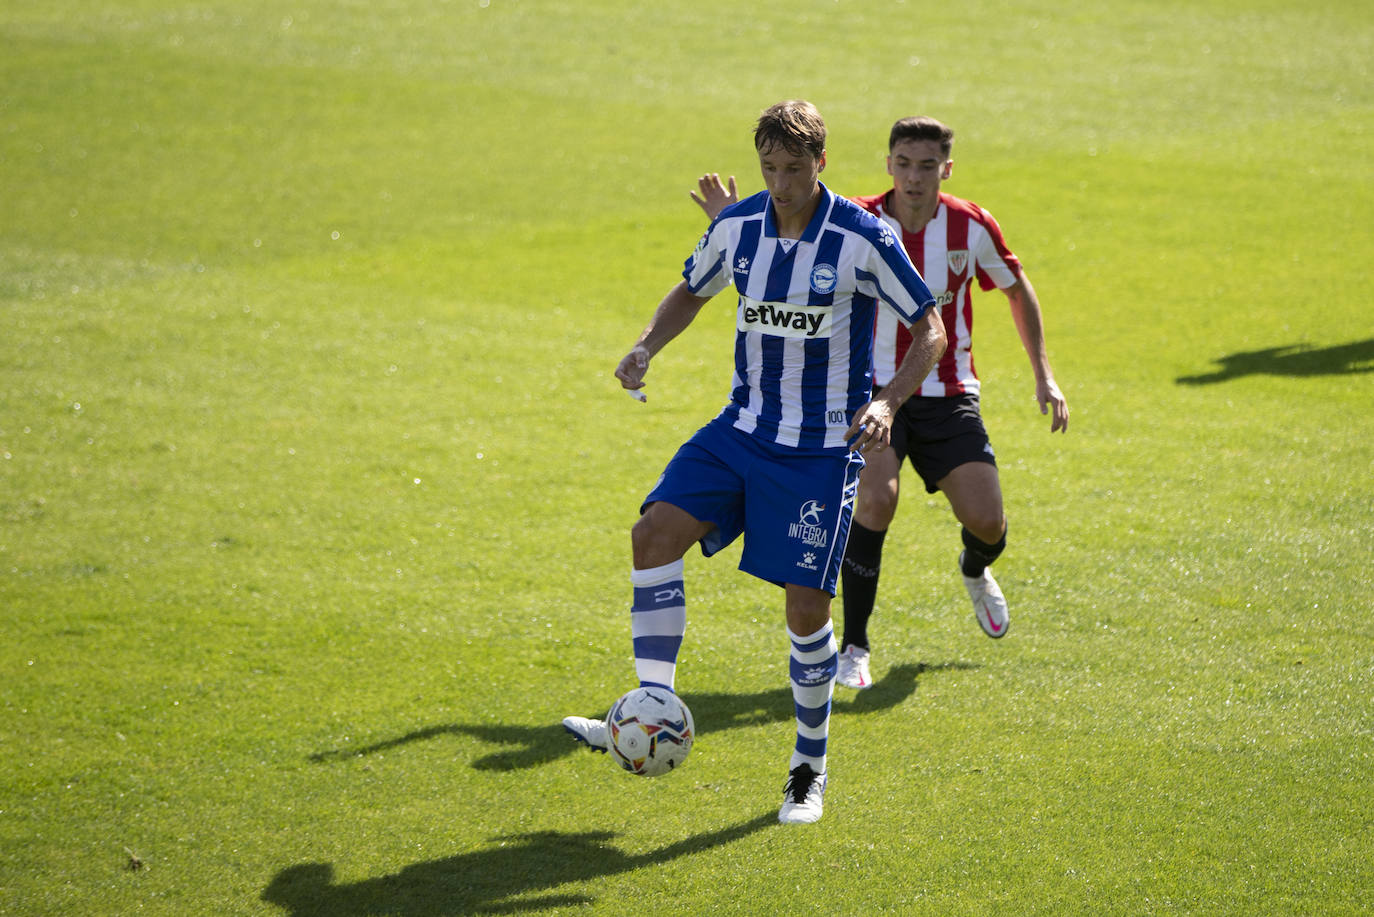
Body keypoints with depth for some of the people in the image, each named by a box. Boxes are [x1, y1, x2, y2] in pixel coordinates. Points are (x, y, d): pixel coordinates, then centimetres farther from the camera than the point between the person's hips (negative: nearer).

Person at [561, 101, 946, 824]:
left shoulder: (865, 239, -13)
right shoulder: (736, 226, 0)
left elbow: (930, 330, -6)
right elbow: (692, 290, 20)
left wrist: (887, 402, -21)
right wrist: (647, 347, 1)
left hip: (824, 448, -4)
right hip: (742, 430, 4)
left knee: (805, 606, -6)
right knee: (656, 532, -16)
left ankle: (810, 770, 14)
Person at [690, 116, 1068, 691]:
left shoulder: (971, 227, -8)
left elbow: (1018, 291, 9)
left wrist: (1044, 377, 7)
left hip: (948, 395, 1)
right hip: (875, 389, -1)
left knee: (985, 520, -10)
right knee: (875, 497, -26)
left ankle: (976, 571, 32)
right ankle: (854, 649, -11)